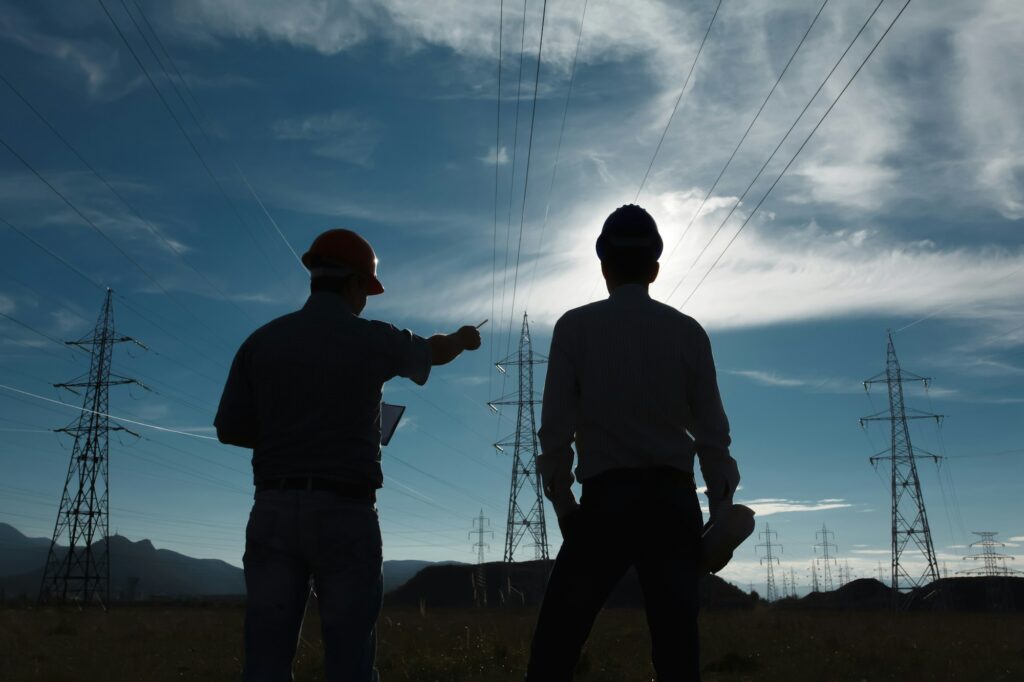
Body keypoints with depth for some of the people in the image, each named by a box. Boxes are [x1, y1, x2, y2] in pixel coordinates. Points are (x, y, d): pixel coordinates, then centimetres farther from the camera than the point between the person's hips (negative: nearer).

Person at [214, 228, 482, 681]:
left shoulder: (261, 341, 5)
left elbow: (230, 429, 6)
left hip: (273, 510, 3)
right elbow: (431, 351, 20)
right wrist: (463, 339, 42)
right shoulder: (373, 339, -1)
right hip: (344, 514, -3)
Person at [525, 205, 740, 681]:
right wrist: (720, 509, 13)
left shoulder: (576, 326, 2)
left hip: (607, 497, -2)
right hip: (674, 498, 3)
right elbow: (712, 430, 6)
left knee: (558, 642, 1)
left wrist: (561, 499, 10)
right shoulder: (688, 332, 7)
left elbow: (556, 425, 0)